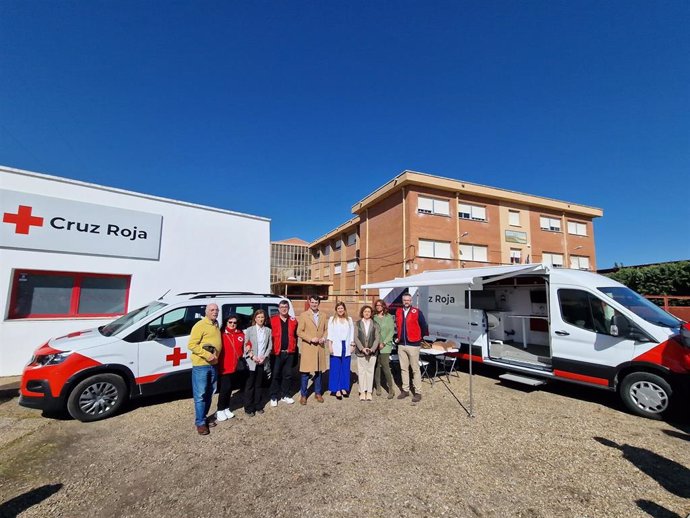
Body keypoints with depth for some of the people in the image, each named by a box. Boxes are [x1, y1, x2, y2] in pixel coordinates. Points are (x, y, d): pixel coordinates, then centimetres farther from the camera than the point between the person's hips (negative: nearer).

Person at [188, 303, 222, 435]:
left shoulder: (216, 326, 13)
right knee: (200, 395, -1)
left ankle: (204, 416, 30)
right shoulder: (200, 325, -12)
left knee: (209, 393, 16)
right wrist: (207, 355, -22)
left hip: (213, 365, 8)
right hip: (200, 365, -8)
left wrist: (216, 356, 12)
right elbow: (191, 345, -18)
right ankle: (200, 422, 9)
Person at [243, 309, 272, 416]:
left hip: (263, 362, 2)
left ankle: (258, 406, 24)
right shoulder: (249, 330, -2)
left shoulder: (268, 330, 4)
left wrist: (264, 357, -8)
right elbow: (246, 346, -4)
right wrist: (252, 357, -13)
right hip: (251, 362, -2)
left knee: (258, 385, 13)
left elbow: (270, 346, 3)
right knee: (250, 385, 5)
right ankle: (248, 408, 14)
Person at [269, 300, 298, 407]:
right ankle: (274, 397, 19)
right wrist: (271, 349, -8)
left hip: (290, 353, 3)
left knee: (288, 375, 12)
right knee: (275, 375, 5)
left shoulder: (293, 321, 7)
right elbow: (269, 336, -3)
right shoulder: (273, 320, -3)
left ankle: (285, 395, 26)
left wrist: (294, 348, 6)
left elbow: (295, 336, 12)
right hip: (277, 353, -3)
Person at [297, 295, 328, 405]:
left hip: (320, 348, 4)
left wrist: (324, 337, -5)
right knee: (305, 373, 2)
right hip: (307, 348, -4)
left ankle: (318, 393, 27)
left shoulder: (323, 316, 9)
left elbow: (326, 329, 15)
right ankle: (303, 395, 17)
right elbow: (299, 332, -7)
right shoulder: (303, 316, -5)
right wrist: (311, 339, -16)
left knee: (318, 371, 12)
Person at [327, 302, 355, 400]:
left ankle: (344, 388, 19)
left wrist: (352, 345, 5)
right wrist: (330, 346, -6)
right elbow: (330, 333, 0)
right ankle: (336, 390, 8)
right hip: (336, 347, -2)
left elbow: (352, 333, 11)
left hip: (346, 347, 2)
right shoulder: (332, 319, 3)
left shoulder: (349, 319, 10)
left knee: (345, 368, 6)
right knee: (335, 368, -1)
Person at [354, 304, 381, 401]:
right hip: (360, 351, 0)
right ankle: (362, 392, 16)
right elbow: (356, 337, -3)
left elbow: (377, 338, -2)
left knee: (370, 371, 6)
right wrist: (362, 348, -13)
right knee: (361, 371, 5)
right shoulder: (358, 323, 2)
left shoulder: (375, 324, 3)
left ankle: (369, 392, 17)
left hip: (372, 352, 0)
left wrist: (372, 349, -14)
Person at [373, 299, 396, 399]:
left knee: (385, 367, -6)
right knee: (376, 367, 6)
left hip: (385, 346, -2)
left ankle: (391, 389, 7)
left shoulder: (389, 317, 0)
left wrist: (384, 343, -9)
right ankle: (378, 387, 20)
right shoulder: (374, 317, 5)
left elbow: (391, 331, -3)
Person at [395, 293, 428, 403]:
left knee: (415, 369, 1)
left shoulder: (417, 312, -8)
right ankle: (405, 390, 25)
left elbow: (423, 325, -2)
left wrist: (420, 337, 7)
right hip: (401, 345, 5)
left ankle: (418, 392, 11)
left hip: (413, 344, -5)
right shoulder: (398, 312, 6)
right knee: (403, 368, 13)